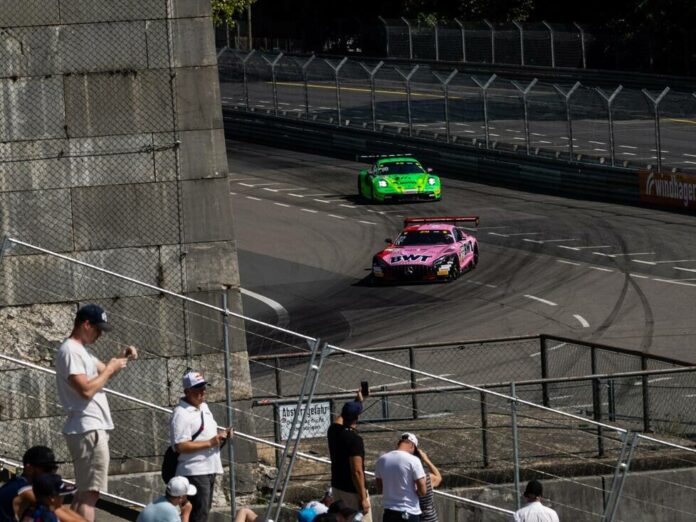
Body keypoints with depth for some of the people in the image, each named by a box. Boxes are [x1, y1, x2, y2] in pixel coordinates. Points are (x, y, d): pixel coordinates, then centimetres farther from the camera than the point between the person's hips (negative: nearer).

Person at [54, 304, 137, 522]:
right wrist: (110, 369, -11)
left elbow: (103, 371, 29)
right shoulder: (70, 351, -14)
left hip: (92, 428, 11)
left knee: (84, 492, 13)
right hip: (88, 430, -11)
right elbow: (86, 390, -22)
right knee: (89, 492, -14)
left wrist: (121, 359, 11)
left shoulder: (81, 351, 18)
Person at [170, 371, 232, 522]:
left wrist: (221, 435, 6)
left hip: (210, 469, 10)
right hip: (194, 472, -10)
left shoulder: (204, 406, 14)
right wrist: (210, 442, -24)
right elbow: (180, 446, -24)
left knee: (205, 509, 14)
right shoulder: (181, 413, -16)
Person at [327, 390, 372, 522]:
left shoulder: (334, 431, 2)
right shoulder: (354, 439, -21)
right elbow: (357, 472, -22)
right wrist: (363, 498, -18)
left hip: (337, 487, 8)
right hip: (352, 491, -8)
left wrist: (358, 401, 39)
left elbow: (341, 418, 28)